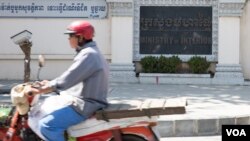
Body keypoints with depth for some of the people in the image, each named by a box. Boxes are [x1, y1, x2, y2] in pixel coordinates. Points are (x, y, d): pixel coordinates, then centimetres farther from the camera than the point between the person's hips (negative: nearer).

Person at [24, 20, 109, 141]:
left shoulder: (88, 55, -17)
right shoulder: (91, 52, 16)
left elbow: (67, 79, -24)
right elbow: (72, 78, 22)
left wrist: (39, 90, -20)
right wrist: (50, 84, 19)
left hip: (86, 106, -11)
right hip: (87, 102, 11)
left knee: (46, 125, -20)